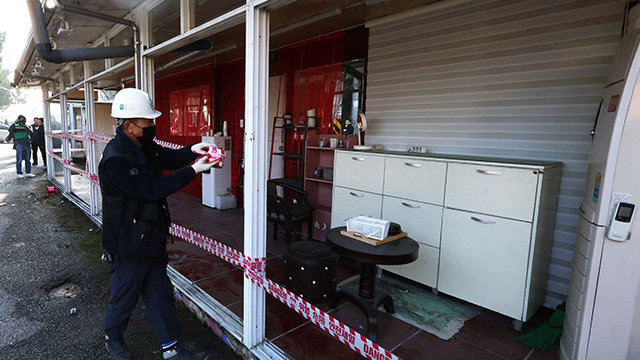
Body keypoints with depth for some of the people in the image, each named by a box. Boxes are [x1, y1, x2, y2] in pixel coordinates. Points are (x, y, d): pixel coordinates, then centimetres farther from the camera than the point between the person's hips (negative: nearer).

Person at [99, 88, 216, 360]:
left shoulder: (143, 146, 2)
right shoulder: (116, 159, -26)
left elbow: (168, 157, 15)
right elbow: (154, 188, -29)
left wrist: (192, 150, -5)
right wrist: (194, 170, -26)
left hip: (152, 238, 8)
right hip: (129, 246, -8)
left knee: (160, 293, 16)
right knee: (125, 296, 16)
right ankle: (112, 338, 46)